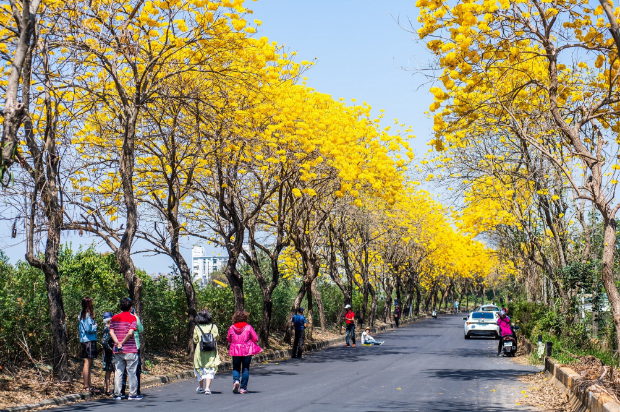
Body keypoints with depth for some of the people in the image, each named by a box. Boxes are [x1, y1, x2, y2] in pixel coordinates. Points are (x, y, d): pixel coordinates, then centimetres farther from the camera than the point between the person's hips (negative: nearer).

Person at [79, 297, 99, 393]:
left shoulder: (82, 314, 14)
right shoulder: (88, 315, -14)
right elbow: (89, 329, -19)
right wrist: (95, 326, -2)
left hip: (84, 340, 10)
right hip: (89, 340, -10)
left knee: (89, 363, 12)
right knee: (87, 363, -6)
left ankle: (88, 385, 16)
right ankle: (86, 386, -4)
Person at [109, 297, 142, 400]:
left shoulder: (114, 318, 9)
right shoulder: (132, 318, -6)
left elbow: (111, 332, -1)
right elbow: (130, 333, -17)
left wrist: (118, 343, -7)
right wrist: (123, 342, -8)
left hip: (117, 350, 4)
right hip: (130, 350, -4)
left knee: (118, 372, 9)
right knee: (132, 372, 2)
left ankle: (117, 394, 10)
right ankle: (132, 394, 4)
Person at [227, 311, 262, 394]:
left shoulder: (232, 327, -2)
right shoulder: (248, 327, -7)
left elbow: (229, 339, 7)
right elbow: (255, 338, -5)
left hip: (235, 351, 1)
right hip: (247, 350, -1)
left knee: (236, 368, 15)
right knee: (245, 369, 8)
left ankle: (236, 380, -11)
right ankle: (243, 388, 8)